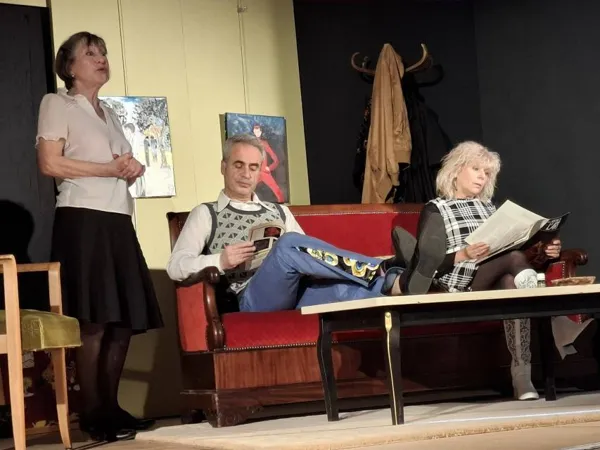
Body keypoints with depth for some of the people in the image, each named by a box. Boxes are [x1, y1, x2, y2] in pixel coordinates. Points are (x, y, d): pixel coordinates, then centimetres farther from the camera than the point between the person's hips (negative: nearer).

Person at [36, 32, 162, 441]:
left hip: (118, 222, 8)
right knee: (94, 322, -11)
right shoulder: (57, 104, 2)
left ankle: (111, 408, 7)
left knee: (124, 321, 1)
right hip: (83, 221, -8)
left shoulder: (110, 113, 24)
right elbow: (49, 163, -10)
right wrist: (110, 169, -9)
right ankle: (93, 414, -7)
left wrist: (133, 169, 5)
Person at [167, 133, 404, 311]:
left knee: (342, 287, -30)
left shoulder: (280, 212, 30)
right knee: (289, 244, -32)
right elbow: (176, 266, 6)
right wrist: (220, 261, -12)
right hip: (254, 301, -4)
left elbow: (305, 255, 21)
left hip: (299, 296, 4)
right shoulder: (206, 214, 18)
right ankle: (379, 271, -32)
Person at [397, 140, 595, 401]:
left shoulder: (488, 207, 27)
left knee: (512, 283, -36)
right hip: (460, 282, -5)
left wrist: (544, 251, 0)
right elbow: (428, 262, -5)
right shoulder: (436, 210, 8)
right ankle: (557, 324, -46)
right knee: (516, 259, -32)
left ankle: (522, 372, -50)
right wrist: (463, 255, -23)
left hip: (495, 279, 5)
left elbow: (508, 247, 19)